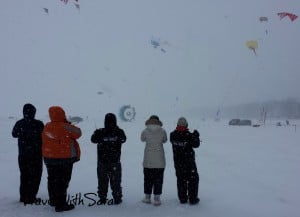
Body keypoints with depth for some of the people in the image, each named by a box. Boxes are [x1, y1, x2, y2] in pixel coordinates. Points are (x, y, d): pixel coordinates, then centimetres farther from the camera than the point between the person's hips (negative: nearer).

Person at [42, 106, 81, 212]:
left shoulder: (46, 127, 2)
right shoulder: (66, 127, -18)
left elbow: (44, 142, 11)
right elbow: (78, 133, -5)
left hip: (49, 158, 7)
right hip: (64, 159, -7)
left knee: (52, 179, 18)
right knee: (63, 181, 0)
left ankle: (53, 200, 33)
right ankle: (60, 204, 2)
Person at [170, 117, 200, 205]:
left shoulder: (173, 135, -6)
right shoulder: (188, 135, -19)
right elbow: (196, 145, -7)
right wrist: (196, 136, 9)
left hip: (177, 162, 4)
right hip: (189, 161, -4)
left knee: (181, 179, 13)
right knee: (193, 179, 9)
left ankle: (182, 198, 19)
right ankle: (193, 199, 11)